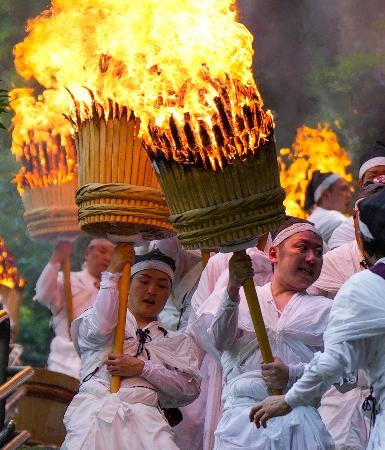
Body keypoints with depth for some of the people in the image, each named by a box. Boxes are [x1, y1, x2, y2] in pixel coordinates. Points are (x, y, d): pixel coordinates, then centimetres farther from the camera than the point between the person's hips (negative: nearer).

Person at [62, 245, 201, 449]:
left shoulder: (178, 341, 26)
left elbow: (191, 388, 9)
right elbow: (100, 329, -3)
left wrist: (142, 368, -3)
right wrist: (112, 273, 3)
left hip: (142, 414, 1)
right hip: (94, 407, -1)